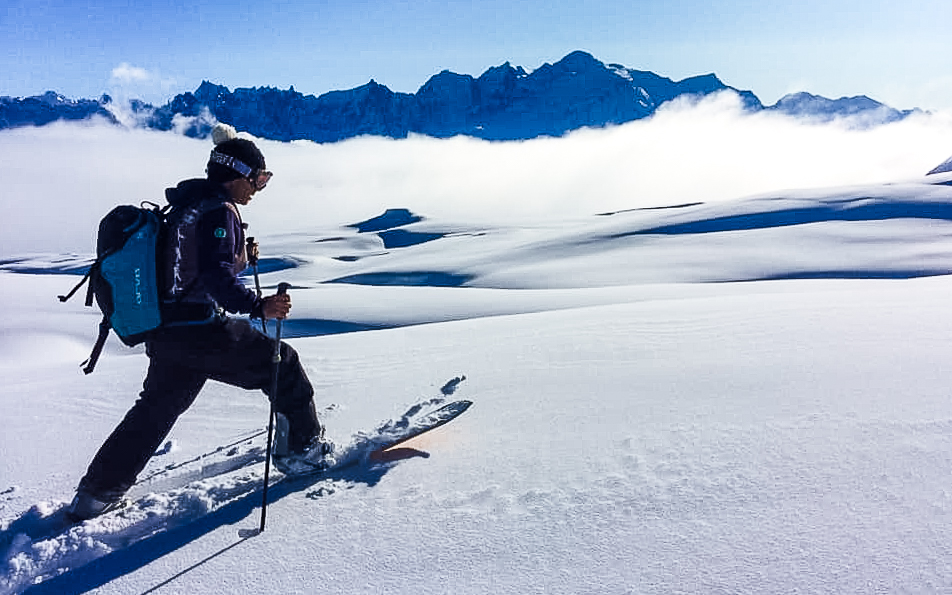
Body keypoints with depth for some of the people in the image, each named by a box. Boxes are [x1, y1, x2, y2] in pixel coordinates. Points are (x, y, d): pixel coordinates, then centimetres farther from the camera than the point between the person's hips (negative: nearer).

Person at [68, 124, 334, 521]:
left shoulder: (185, 205, 15)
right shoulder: (218, 211, -14)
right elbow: (215, 275, -26)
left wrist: (239, 257, 21)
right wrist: (257, 306, -36)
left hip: (165, 331, 9)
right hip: (200, 331, -9)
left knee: (155, 410, 23)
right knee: (282, 365, 4)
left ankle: (97, 492, 32)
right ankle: (303, 450, 15)